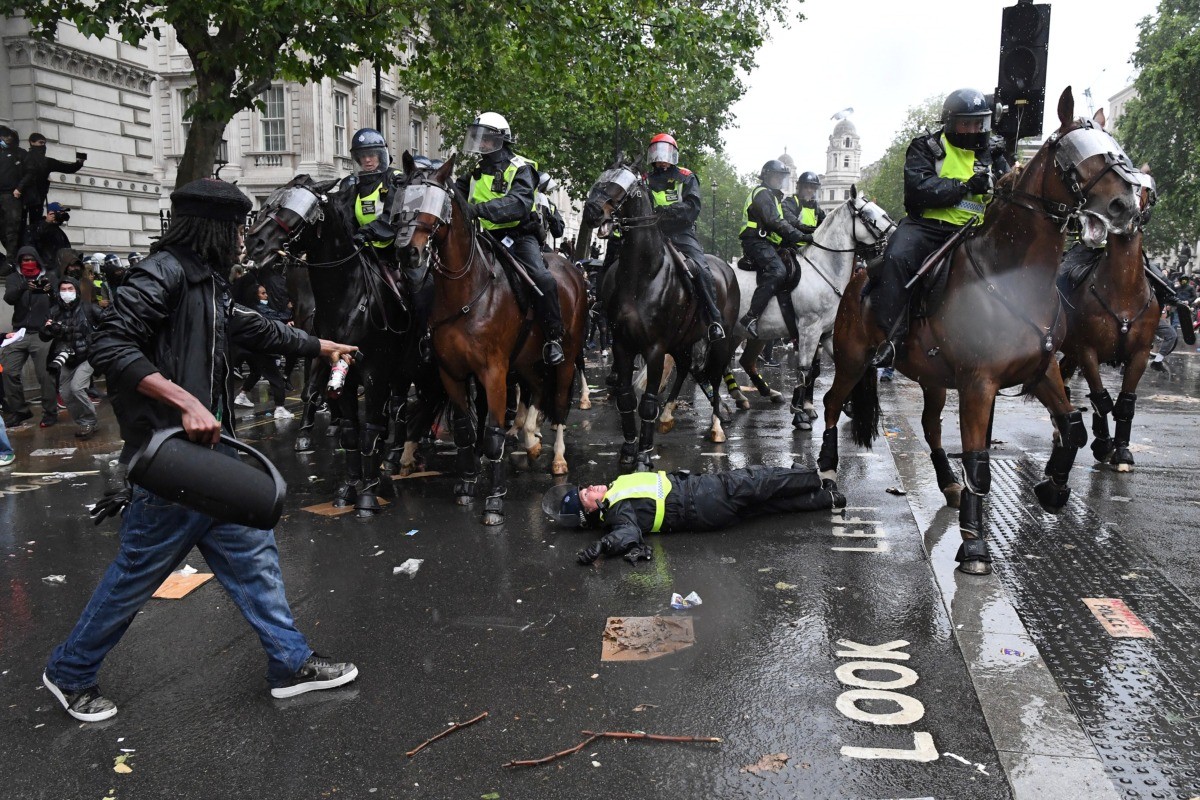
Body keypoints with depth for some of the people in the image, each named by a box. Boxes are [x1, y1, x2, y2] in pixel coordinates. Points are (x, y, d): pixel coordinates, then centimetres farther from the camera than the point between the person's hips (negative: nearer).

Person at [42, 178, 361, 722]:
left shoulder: (206, 281, 14)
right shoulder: (163, 273, -15)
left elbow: (254, 329, 29)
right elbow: (109, 346, -24)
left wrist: (320, 346, 40)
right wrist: (185, 402, -30)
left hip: (212, 449, 10)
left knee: (252, 554, 13)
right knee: (137, 574, 5)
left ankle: (290, 663, 23)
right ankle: (70, 673, 27)